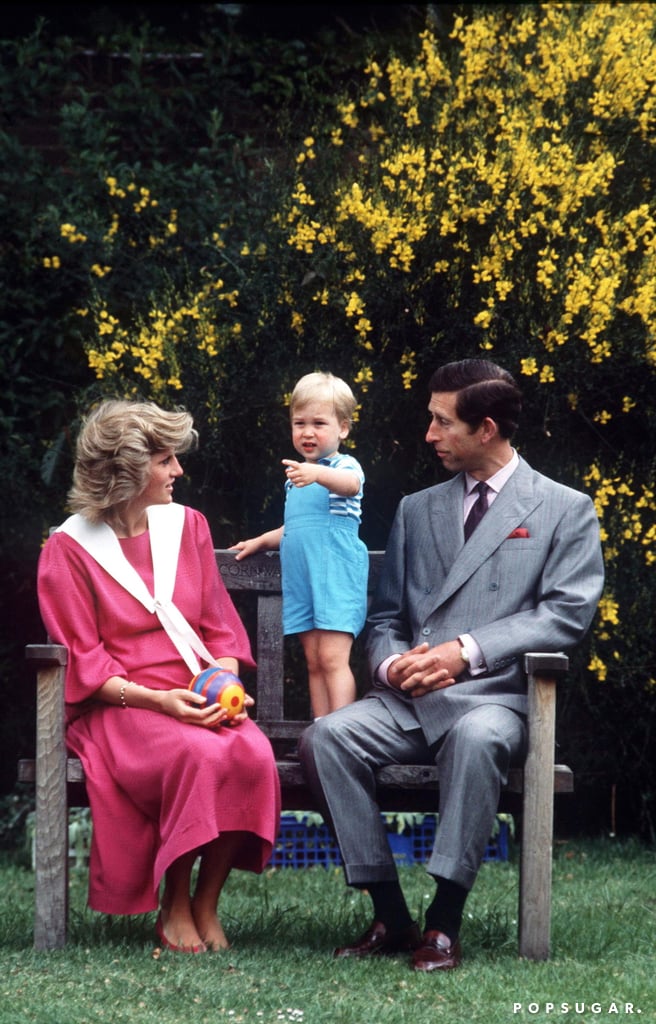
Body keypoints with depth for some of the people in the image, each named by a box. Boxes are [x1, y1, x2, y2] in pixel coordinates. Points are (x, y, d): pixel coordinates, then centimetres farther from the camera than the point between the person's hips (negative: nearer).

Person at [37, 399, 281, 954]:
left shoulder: (186, 525, 13)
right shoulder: (69, 549, -1)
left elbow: (220, 626, 13)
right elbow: (83, 663, -4)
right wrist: (155, 700, -19)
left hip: (199, 699, 4)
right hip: (120, 706, -4)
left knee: (253, 753, -30)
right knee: (199, 754, -36)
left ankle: (207, 905, -16)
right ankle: (174, 908, -17)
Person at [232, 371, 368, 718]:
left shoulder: (345, 465, -4)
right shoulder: (296, 477, 19)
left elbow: (350, 483, -30)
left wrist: (319, 474, -48)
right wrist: (262, 541, 27)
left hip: (337, 575, -8)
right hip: (300, 576, 8)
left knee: (332, 658, -15)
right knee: (314, 663, 6)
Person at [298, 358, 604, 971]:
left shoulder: (564, 511, 7)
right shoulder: (416, 510, 22)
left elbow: (567, 614, -4)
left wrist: (468, 651, -15)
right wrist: (390, 664, -3)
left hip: (495, 697, -4)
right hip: (409, 702, 5)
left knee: (476, 737, -40)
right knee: (325, 738, -26)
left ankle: (444, 924, -34)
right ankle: (389, 916, -20)